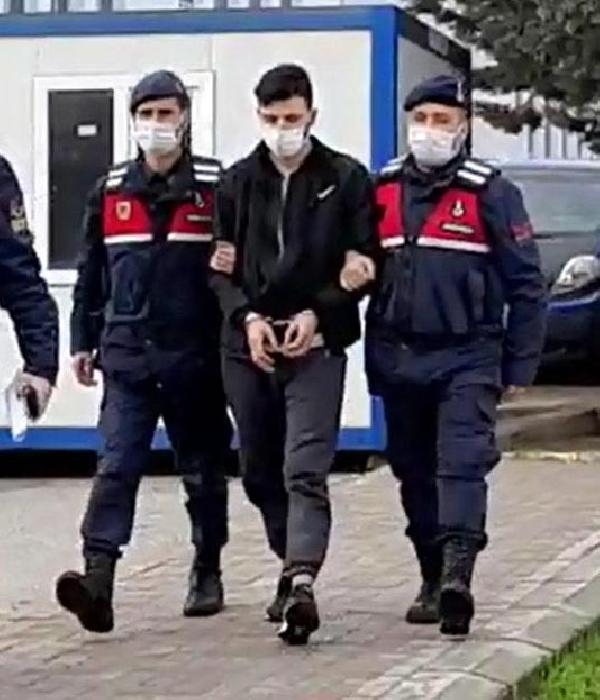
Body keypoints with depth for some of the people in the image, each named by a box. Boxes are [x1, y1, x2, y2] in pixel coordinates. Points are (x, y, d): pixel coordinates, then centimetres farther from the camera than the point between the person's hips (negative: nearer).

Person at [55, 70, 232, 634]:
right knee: (116, 467, -10)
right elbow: (91, 273, 16)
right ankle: (98, 578, -20)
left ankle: (207, 574, 27)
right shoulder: (110, 191, 9)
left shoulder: (216, 187, -1)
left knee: (203, 470, 12)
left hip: (195, 355, -1)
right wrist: (82, 341, 14)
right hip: (126, 355, 2)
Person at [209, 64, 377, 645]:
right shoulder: (237, 182, 11)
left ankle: (301, 583, -27)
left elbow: (365, 263, 1)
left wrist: (317, 314, -12)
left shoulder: (346, 179, 2)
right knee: (259, 472, 13)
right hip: (248, 344, 4)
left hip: (315, 343, -4)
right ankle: (294, 567, 29)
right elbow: (220, 267, 12)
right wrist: (247, 317, -6)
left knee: (305, 471, -16)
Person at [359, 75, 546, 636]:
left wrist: (519, 367, -3)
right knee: (415, 473, 10)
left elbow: (525, 284, 0)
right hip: (397, 359, 5)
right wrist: (374, 358, 7)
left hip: (467, 358, -4)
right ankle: (433, 582, 19)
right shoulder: (380, 191, 8)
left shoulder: (490, 193, -2)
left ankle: (457, 576, -26)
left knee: (463, 463, -17)